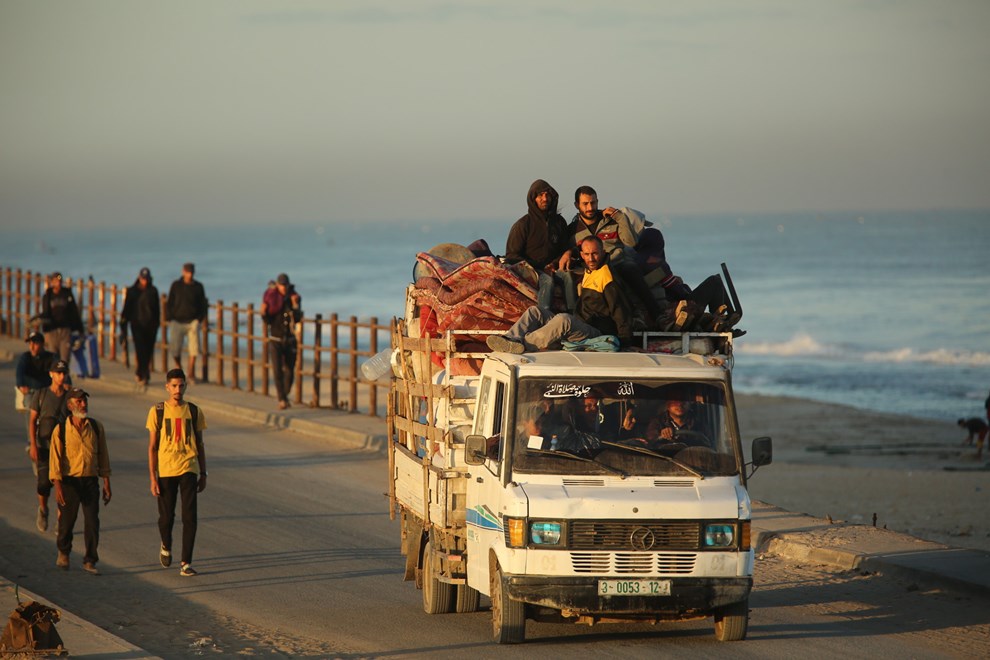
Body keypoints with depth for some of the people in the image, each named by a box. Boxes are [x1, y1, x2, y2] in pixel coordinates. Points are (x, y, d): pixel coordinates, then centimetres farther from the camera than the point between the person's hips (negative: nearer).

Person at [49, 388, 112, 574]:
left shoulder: (96, 428, 4)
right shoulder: (61, 430, -6)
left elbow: (103, 456, 9)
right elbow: (55, 459, -8)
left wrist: (106, 484, 8)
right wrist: (57, 487, -15)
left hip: (91, 481, 2)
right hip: (69, 481, -2)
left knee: (92, 521, -3)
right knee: (67, 519, 7)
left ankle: (90, 561, 5)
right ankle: (63, 552, 32)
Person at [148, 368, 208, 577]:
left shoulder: (194, 411, 5)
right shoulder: (157, 411, -1)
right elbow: (152, 447, 0)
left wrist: (203, 473, 10)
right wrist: (153, 478, -6)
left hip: (188, 469, 1)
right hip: (165, 470, -1)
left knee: (189, 516, -9)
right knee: (166, 517, 7)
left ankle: (186, 563, -6)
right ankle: (166, 547, 38)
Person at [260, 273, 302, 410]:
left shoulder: (294, 298, -3)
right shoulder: (271, 299, -6)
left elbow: (297, 319, -11)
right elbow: (267, 321, -4)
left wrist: (295, 306, -24)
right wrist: (263, 313, -23)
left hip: (290, 340, 2)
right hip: (275, 340, -2)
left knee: (289, 371, 6)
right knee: (277, 371, -14)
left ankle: (285, 395, 30)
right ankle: (282, 400, -12)